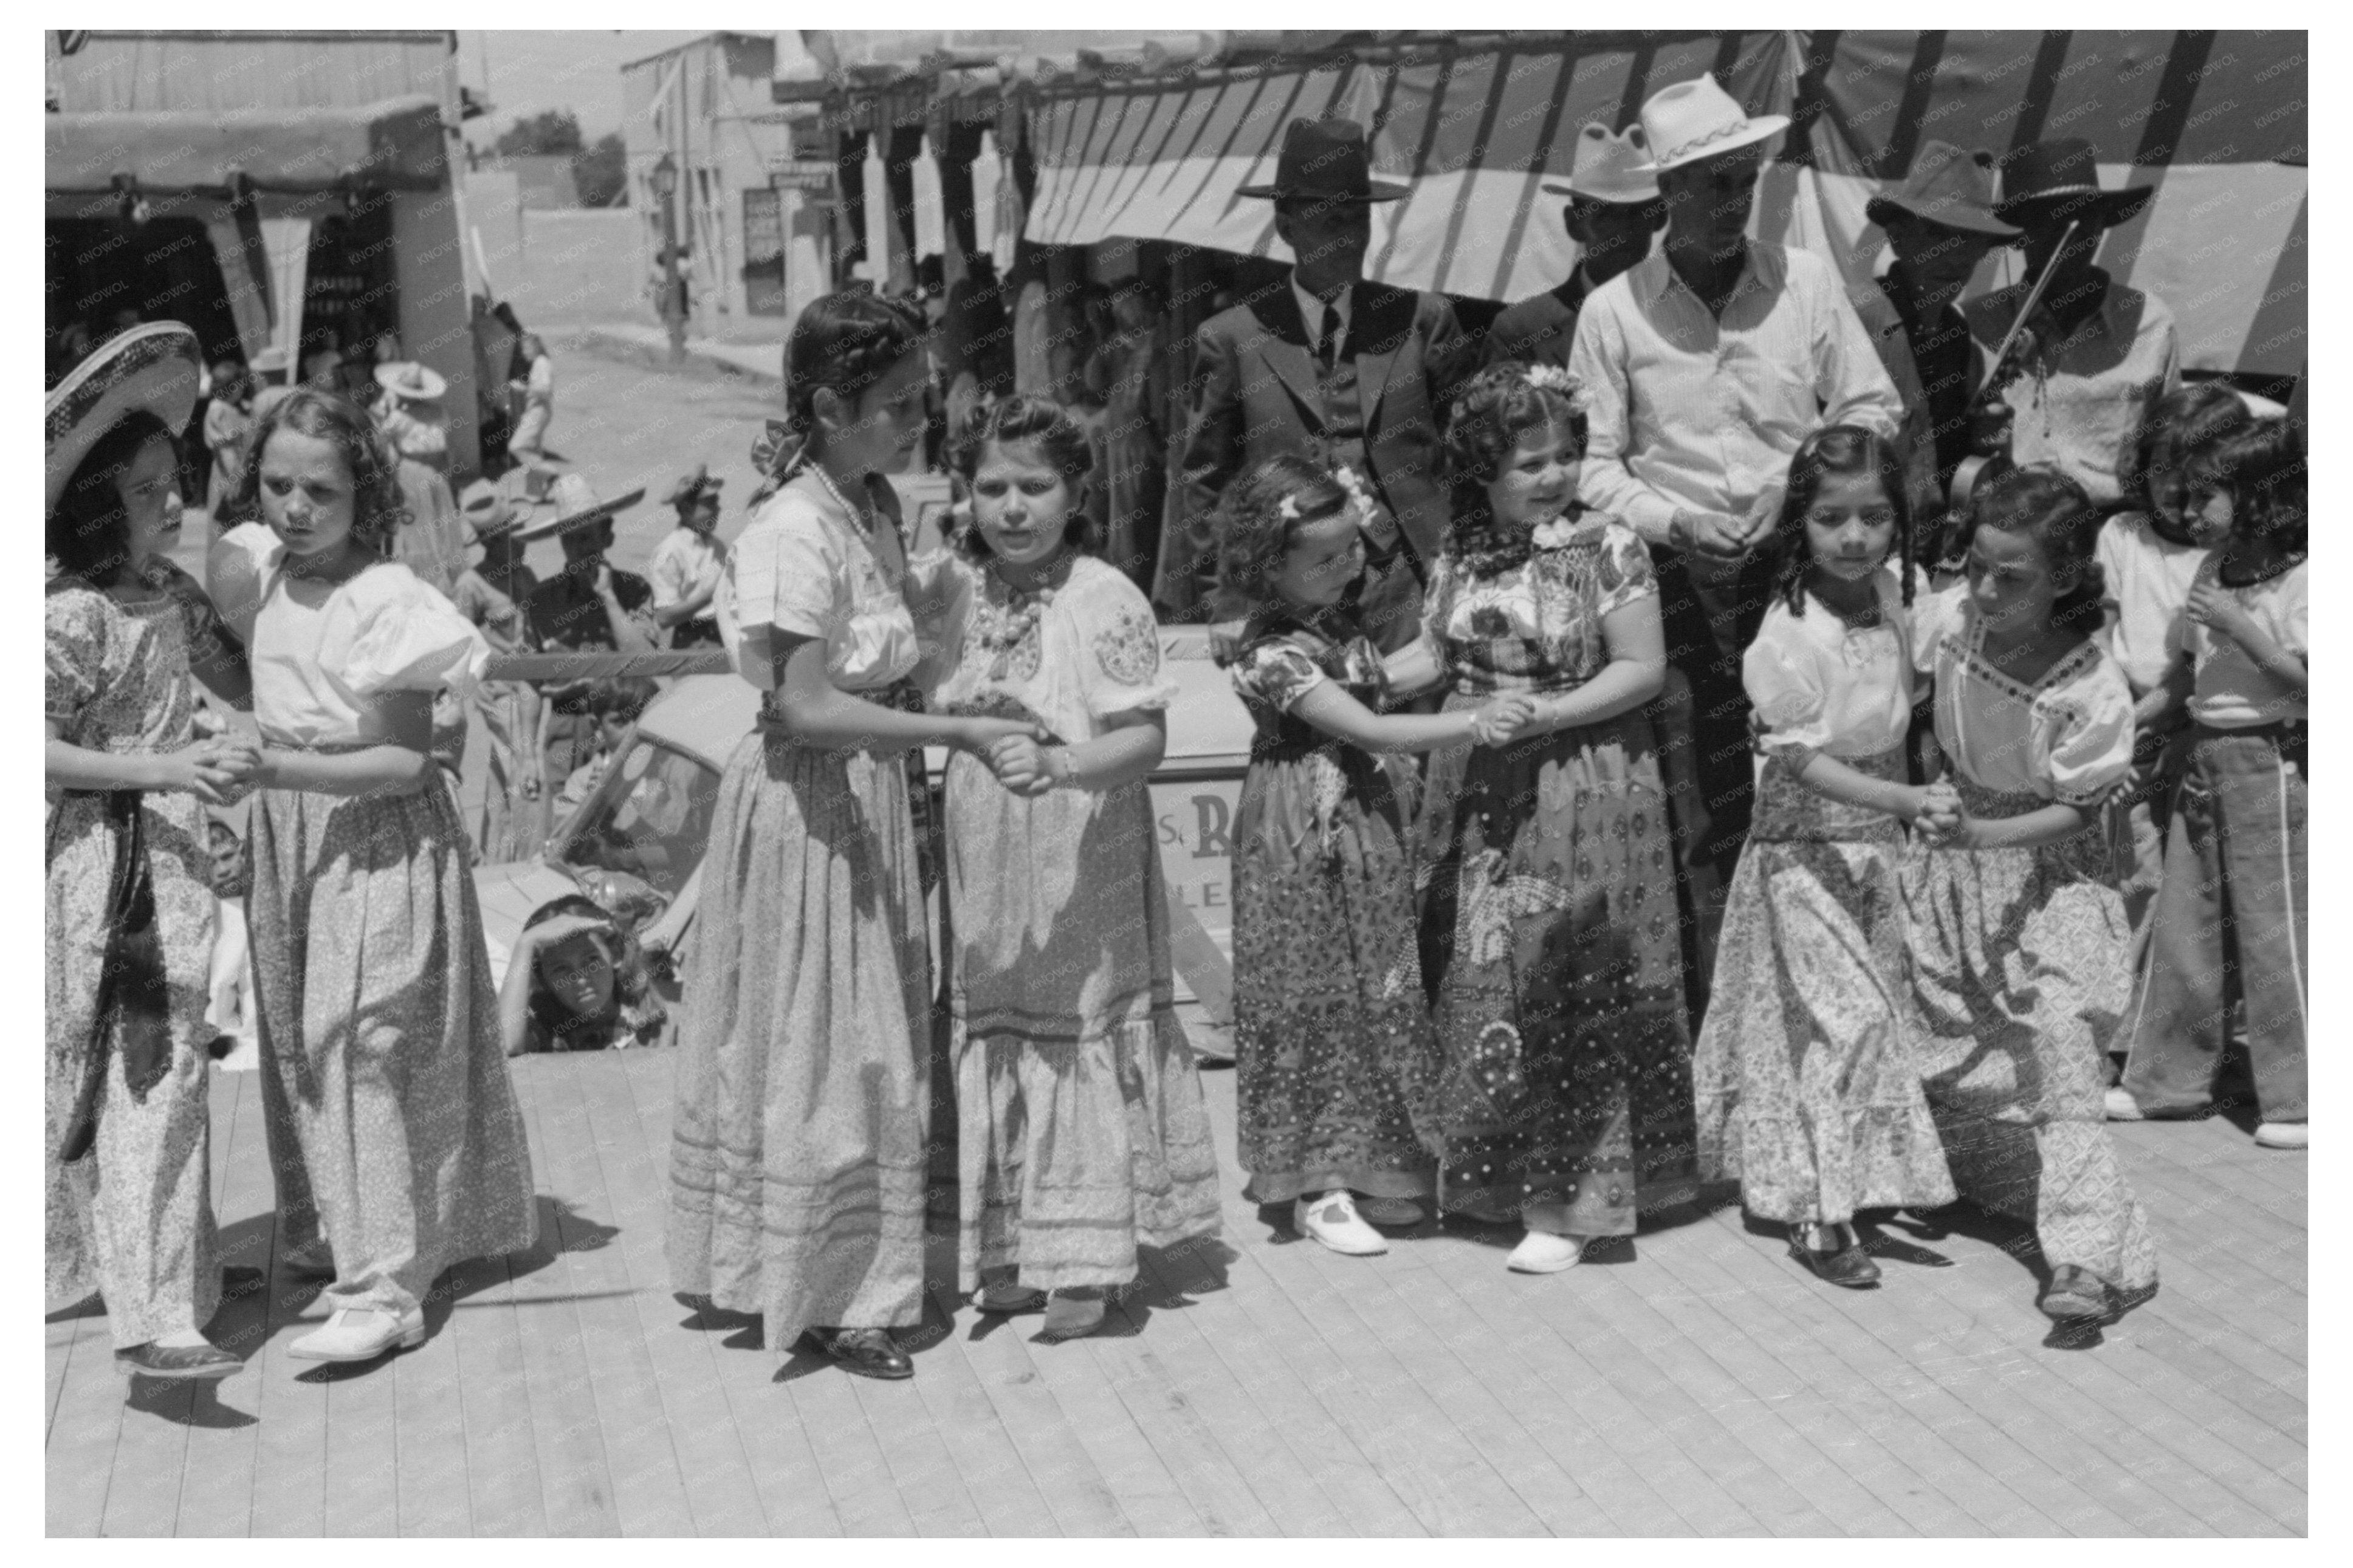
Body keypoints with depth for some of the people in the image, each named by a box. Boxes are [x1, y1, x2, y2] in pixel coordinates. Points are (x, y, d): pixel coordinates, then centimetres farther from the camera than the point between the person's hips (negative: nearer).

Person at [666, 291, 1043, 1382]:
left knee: (867, 1040, 17)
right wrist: (958, 732, -27)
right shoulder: (796, 530, -21)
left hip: (867, 796, 9)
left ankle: (846, 1277, 30)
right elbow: (808, 708, -26)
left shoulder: (874, 507, 6)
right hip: (807, 800, -9)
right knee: (819, 1047, 1)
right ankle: (825, 1299, 13)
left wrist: (951, 720, -1)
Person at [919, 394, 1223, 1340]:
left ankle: (1083, 1259, 13)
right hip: (981, 866, 5)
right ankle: (1004, 1246, 23)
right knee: (992, 1043, 11)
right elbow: (925, 706, 16)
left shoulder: (1106, 600, -12)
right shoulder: (955, 589, 3)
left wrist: (1060, 764, -32)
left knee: (1082, 1042, 3)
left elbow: (1145, 739, -17)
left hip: (1081, 867, -5)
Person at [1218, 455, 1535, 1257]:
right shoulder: (1275, 654, -22)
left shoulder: (1339, 621, 6)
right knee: (1319, 1003, -1)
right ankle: (1320, 1189, 8)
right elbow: (1367, 731, -25)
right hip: (1307, 838, -9)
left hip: (1370, 824, 9)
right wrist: (1475, 722, -27)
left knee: (1381, 996, 13)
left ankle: (1372, 1164, 25)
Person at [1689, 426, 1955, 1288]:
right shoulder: (1790, 636, -22)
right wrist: (1907, 800, -29)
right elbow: (1803, 760, -22)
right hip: (1807, 842, -7)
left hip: (1881, 837, 7)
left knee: (1883, 1005, 14)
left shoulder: (1893, 593, -2)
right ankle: (1818, 1216, -4)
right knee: (1843, 1013, -11)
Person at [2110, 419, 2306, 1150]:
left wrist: (2239, 626, -23)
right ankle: (2164, 1079, 22)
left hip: (2269, 763, -8)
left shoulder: (2301, 580, -13)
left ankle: (2296, 1100, 7)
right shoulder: (2214, 569, 11)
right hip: (2205, 757, 8)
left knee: (2274, 928, -2)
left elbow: (2305, 678, -19)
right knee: (2181, 922, 11)